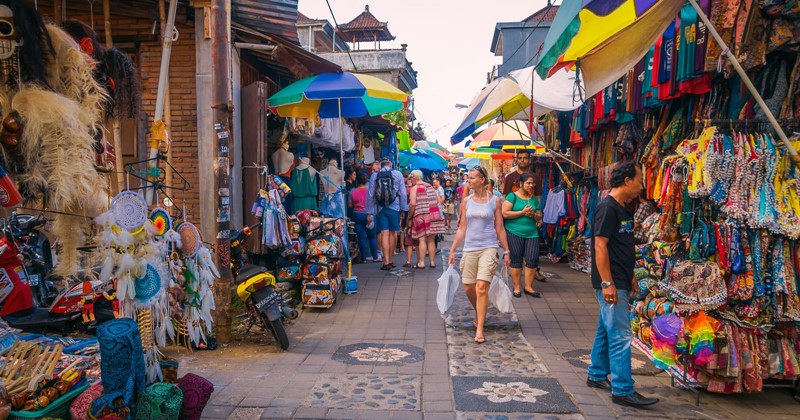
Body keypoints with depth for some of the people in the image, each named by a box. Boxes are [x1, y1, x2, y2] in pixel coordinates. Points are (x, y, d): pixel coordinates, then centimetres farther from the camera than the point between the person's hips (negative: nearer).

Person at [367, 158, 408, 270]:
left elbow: (370, 195, 2)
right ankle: (390, 260, 18)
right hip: (394, 208, 0)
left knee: (384, 234, -1)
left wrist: (369, 212, 7)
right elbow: (403, 193, 0)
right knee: (393, 233, 10)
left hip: (380, 209, 0)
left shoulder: (374, 176, 2)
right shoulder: (398, 174, 0)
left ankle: (386, 262, -7)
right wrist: (404, 209, 7)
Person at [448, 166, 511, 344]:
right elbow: (462, 229, 11)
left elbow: (500, 228, 4)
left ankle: (479, 329, -10)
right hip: (469, 249, 4)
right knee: (468, 288, 8)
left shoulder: (494, 201, 0)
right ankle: (479, 314, 38)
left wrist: (506, 251, 3)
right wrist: (452, 251, 8)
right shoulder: (467, 201, 7)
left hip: (488, 248, -4)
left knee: (482, 287, -15)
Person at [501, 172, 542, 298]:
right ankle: (517, 287, 14)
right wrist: (522, 212, -13)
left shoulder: (534, 199, 14)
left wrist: (533, 214, -4)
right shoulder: (512, 196, -2)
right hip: (514, 232, -4)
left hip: (532, 233, 5)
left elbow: (539, 217, 19)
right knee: (516, 259, 2)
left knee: (532, 259, -2)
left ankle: (528, 286, 12)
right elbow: (505, 213, -12)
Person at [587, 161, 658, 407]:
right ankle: (623, 390, -2)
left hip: (620, 283, 10)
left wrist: (629, 278, 22)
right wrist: (607, 283, -22)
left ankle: (597, 375, 28)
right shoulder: (607, 208, -15)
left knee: (606, 330, 17)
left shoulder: (622, 210, 14)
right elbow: (600, 246, -20)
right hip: (611, 284, -10)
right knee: (620, 336, -7)